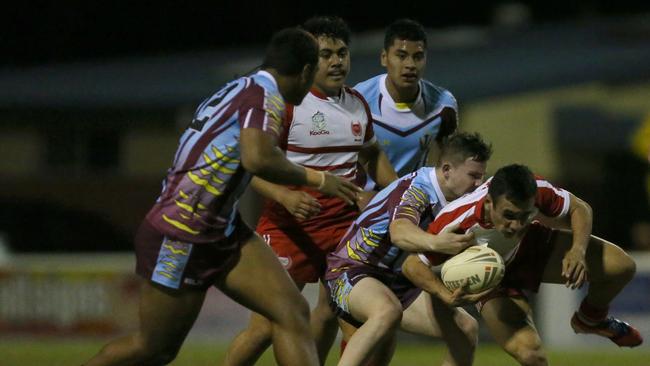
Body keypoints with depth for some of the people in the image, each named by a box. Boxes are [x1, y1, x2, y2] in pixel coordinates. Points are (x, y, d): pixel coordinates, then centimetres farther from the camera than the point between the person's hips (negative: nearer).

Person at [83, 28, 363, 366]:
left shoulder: (242, 88, 10)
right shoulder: (264, 94, -16)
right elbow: (257, 158, -33)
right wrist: (315, 179, -19)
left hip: (221, 230, 9)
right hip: (180, 238, -9)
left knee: (293, 312, -6)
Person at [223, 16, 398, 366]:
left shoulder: (358, 104, 10)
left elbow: (372, 156, 27)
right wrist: (286, 197, -32)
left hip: (344, 223, 6)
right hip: (289, 227, -6)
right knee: (265, 326, -9)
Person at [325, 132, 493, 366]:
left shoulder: (452, 199, 3)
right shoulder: (416, 188, -22)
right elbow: (399, 232, -44)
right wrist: (435, 242, -64)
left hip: (397, 281, 9)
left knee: (466, 329, -3)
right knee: (388, 311, -41)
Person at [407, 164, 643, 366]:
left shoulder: (536, 191, -34)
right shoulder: (456, 223, -40)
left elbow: (579, 209, -14)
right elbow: (412, 265, -27)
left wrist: (578, 250, -33)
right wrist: (449, 297, -44)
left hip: (532, 248, 3)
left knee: (621, 266, -10)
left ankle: (589, 319, 23)